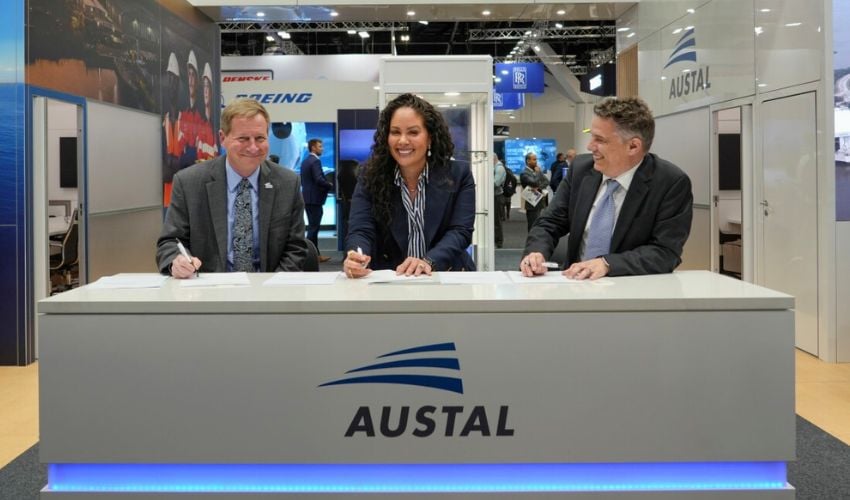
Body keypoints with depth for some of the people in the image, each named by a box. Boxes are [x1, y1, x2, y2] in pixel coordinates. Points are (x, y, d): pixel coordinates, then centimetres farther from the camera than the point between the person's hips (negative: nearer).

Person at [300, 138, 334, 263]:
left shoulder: (305, 161, 15)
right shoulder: (315, 161, -14)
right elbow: (319, 180, -24)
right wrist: (330, 185, -6)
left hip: (307, 197, 10)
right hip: (314, 198, -9)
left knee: (312, 226, 13)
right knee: (313, 227, -6)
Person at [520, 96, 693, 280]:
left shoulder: (672, 184, -11)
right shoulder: (581, 168, 1)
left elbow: (666, 252, -16)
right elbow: (550, 223, 5)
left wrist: (607, 264, -29)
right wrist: (536, 252, -16)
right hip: (576, 284, 3)